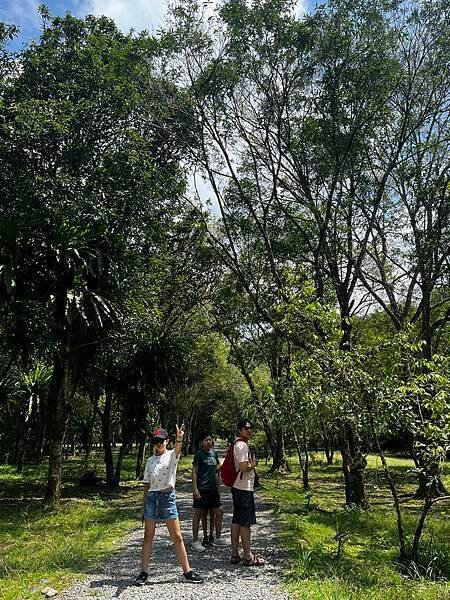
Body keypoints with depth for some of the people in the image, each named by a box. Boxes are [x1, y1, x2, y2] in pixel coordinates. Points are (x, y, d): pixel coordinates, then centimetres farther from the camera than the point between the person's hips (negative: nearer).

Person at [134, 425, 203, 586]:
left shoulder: (172, 455, -3)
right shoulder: (150, 461, 8)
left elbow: (178, 449, -29)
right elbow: (147, 485, 12)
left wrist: (179, 439, -52)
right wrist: (143, 507, 11)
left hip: (168, 497, -3)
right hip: (151, 497, 3)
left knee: (177, 537, 3)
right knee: (148, 537, 9)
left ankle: (187, 571, 14)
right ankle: (144, 572, 22)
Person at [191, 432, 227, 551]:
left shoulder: (214, 453, 10)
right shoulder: (199, 454, -8)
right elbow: (194, 472, -9)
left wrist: (218, 487, 17)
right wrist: (195, 489, -16)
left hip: (213, 489, 6)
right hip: (202, 489, -6)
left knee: (214, 513, 13)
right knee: (199, 514, -2)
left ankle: (216, 537, 28)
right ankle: (195, 541, 7)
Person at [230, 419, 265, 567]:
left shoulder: (239, 445, 15)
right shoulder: (242, 445, -18)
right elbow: (244, 467, -26)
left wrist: (250, 464, 10)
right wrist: (253, 463, -9)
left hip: (239, 488, 10)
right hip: (244, 489, -10)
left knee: (236, 521, 12)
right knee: (246, 522, -2)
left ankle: (235, 555, 20)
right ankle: (248, 557, 6)